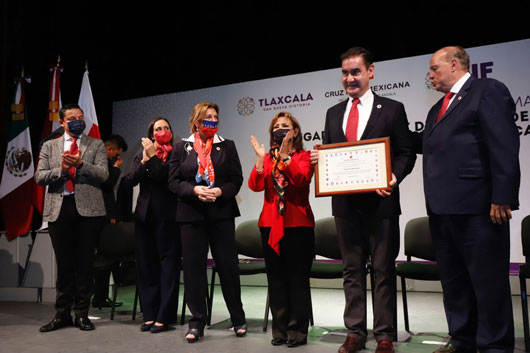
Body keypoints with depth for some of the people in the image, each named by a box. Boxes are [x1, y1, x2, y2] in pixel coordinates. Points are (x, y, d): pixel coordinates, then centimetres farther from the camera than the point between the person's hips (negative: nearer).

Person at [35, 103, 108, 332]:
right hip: (59, 209, 2)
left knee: (85, 263, 3)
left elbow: (103, 174, -5)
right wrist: (60, 169, -12)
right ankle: (62, 314, 19)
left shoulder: (96, 145, 8)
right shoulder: (49, 146, 14)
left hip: (88, 209, -1)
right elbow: (39, 177, 5)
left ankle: (82, 313, 15)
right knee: (64, 264, 9)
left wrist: (80, 164, -20)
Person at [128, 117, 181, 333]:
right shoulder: (141, 155, 14)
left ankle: (163, 317, 4)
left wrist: (153, 157, -15)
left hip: (166, 215, -5)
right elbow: (131, 180, 2)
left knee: (168, 264, -2)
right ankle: (149, 315, 14)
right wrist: (144, 161, -12)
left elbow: (169, 178, -16)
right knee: (146, 265, 7)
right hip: (144, 214, 5)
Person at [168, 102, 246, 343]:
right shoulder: (182, 147, 8)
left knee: (228, 265, 3)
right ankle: (197, 322, 15)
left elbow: (237, 179, 2)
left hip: (222, 214, 0)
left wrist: (220, 191, -15)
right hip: (191, 214, 0)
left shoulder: (227, 146, 8)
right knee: (193, 267, 3)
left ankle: (238, 319, 19)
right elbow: (174, 181, 1)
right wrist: (195, 190, -16)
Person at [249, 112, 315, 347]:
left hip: (298, 224, -4)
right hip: (270, 224, 4)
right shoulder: (267, 158, 13)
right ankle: (280, 330, 18)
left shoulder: (304, 156, 3)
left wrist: (285, 156, -22)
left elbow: (301, 179, -17)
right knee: (276, 279, 8)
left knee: (297, 278, -1)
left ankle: (298, 330, 10)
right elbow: (255, 185, -3)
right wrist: (260, 158, -12)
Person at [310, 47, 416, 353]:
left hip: (380, 201, -4)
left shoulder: (392, 109, 1)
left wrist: (394, 178, -19)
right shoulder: (334, 113, 14)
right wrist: (318, 158, -6)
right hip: (345, 202, 4)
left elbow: (407, 153, -1)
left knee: (384, 270, 5)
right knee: (352, 270, 12)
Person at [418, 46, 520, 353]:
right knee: (453, 280, 14)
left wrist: (501, 199, -18)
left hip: (476, 207, -9)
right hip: (442, 208, 9)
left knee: (488, 279, 2)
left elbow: (504, 147, -12)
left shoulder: (488, 90, -3)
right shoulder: (438, 109, 23)